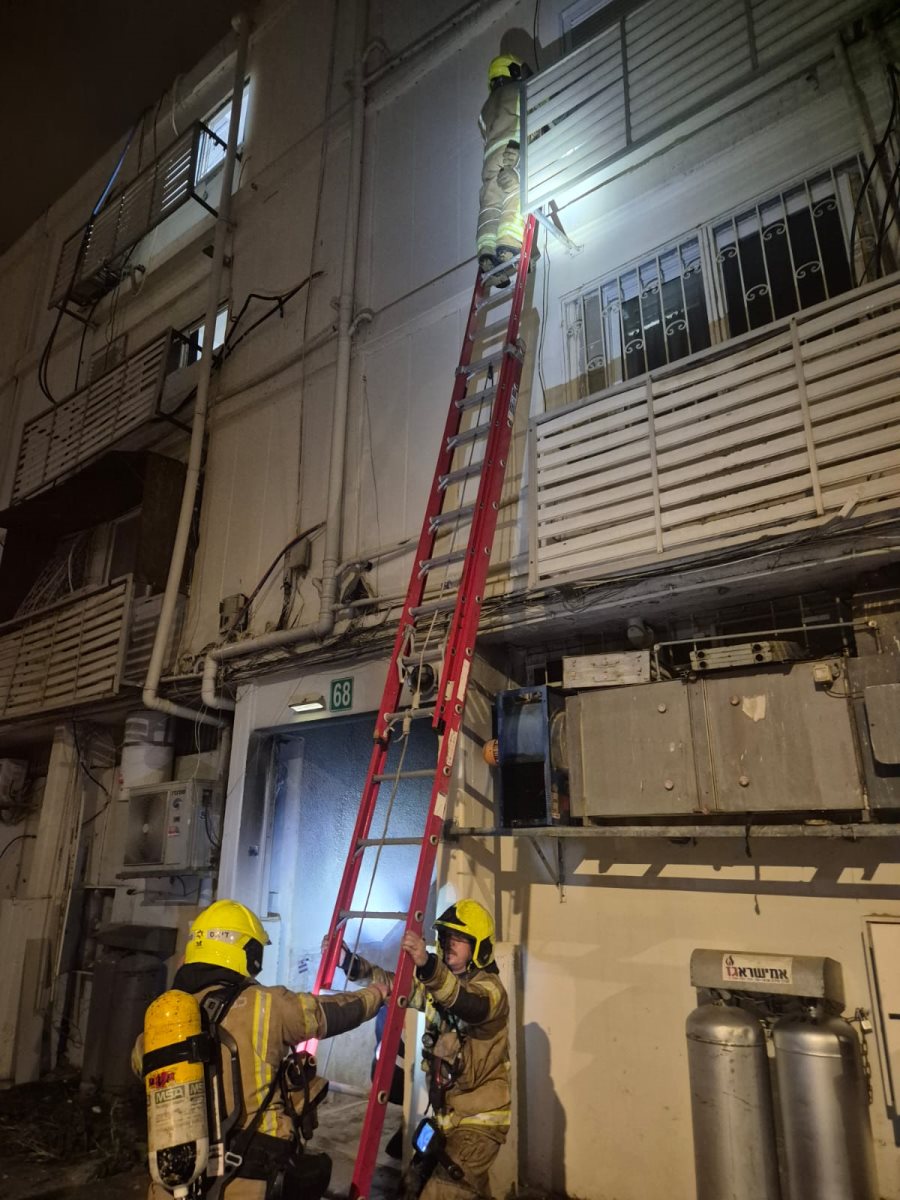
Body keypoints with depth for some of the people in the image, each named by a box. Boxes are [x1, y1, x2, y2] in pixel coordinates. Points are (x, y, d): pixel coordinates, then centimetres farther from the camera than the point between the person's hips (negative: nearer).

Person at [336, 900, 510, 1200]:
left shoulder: (489, 987, -20)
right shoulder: (438, 983, 3)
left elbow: (468, 1003, -42)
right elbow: (394, 984, 0)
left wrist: (428, 964, -61)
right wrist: (349, 961, -17)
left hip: (480, 1120, -8)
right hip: (447, 1114, 8)